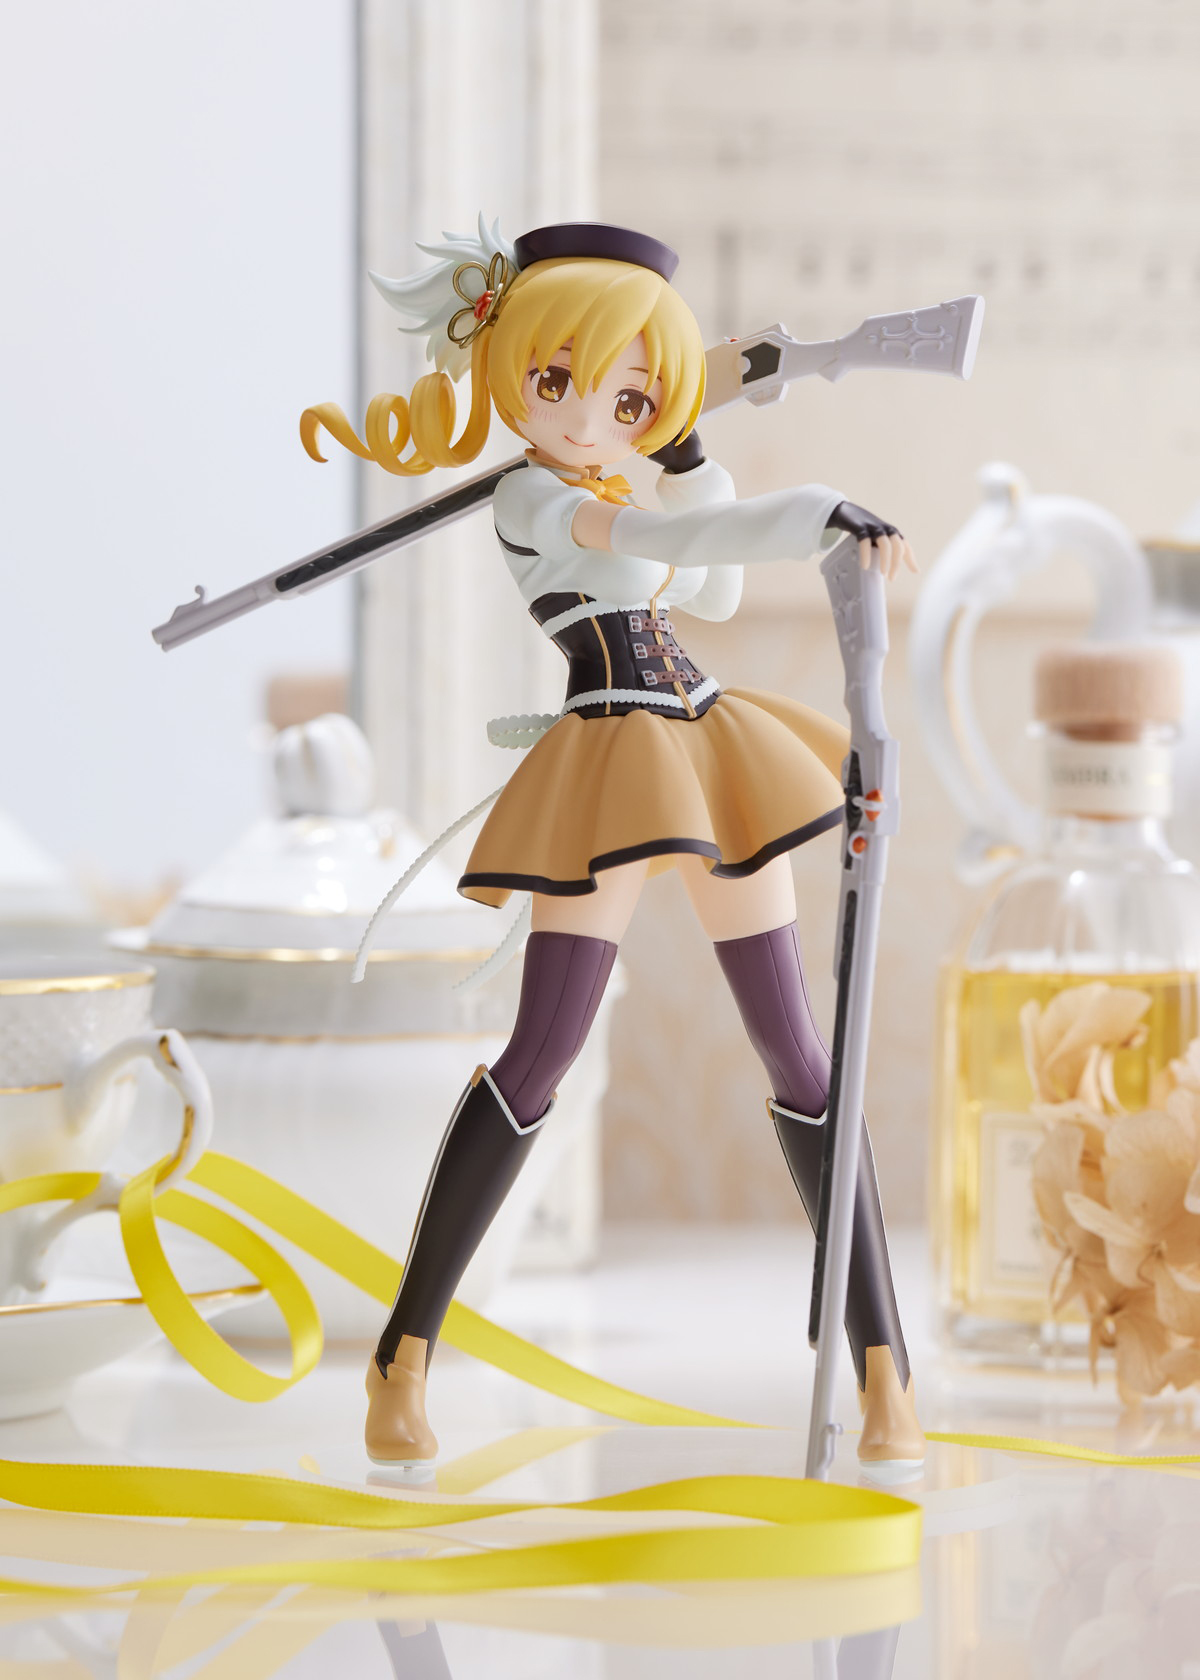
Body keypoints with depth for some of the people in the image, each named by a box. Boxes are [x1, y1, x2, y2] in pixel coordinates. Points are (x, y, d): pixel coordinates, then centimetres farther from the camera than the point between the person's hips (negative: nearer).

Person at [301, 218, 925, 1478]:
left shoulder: (598, 500, 18)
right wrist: (824, 513, -34)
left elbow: (712, 594, 27)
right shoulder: (532, 497, -6)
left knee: (798, 1057, 3)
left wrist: (688, 456, 19)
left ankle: (885, 1375, 4)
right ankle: (402, 1361, 2)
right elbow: (680, 542, -23)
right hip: (612, 764, -8)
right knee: (539, 1060, -11)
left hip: (708, 756, 8)